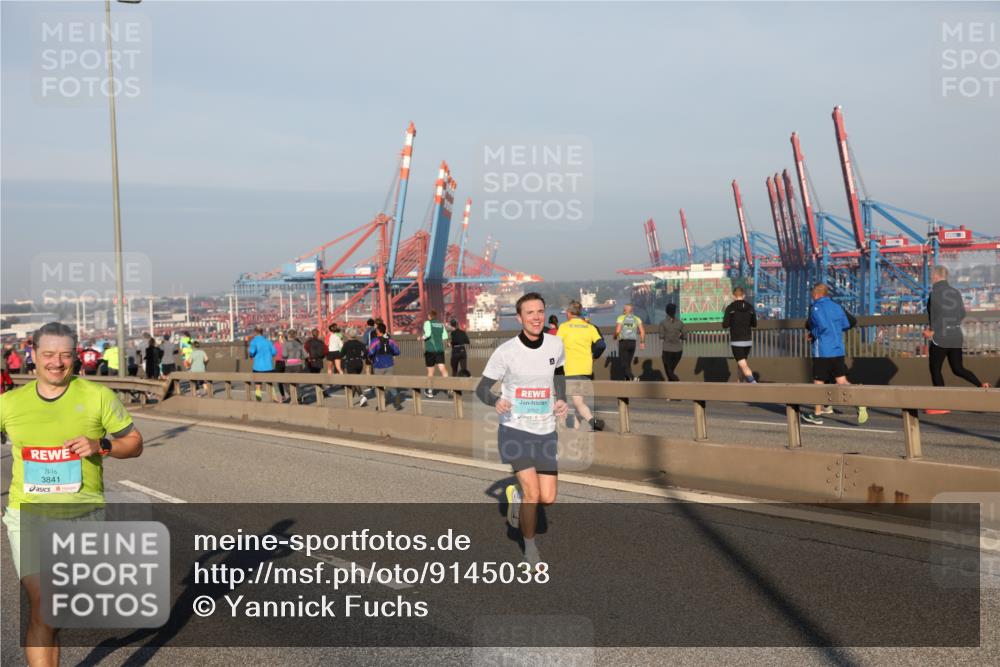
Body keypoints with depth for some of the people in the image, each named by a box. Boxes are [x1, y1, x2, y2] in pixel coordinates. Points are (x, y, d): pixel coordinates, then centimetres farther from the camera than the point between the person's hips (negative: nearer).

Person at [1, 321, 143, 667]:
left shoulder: (98, 396, -3)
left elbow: (135, 442, 1)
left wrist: (101, 445, -18)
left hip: (84, 516, 0)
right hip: (29, 517, 0)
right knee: (42, 609, -10)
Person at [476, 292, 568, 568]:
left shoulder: (556, 344, -1)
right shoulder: (505, 351, -12)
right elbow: (482, 388, -6)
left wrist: (561, 399, 4)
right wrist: (496, 401, -28)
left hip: (546, 431, 4)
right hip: (515, 429, -4)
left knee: (547, 499, 3)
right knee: (533, 494, -13)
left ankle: (515, 493, 37)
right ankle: (530, 546, 13)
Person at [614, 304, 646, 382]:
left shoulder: (621, 318, -4)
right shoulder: (636, 319, 8)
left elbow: (617, 331, -13)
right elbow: (642, 331, 1)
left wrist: (615, 336, 8)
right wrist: (642, 342, 9)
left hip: (623, 342, -4)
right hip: (633, 343, 5)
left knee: (624, 364, -5)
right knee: (628, 363, 18)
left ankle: (633, 378, -27)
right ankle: (627, 380, 17)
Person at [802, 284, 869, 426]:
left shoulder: (816, 308, -9)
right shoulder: (836, 306, 10)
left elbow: (823, 326, -22)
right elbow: (846, 325, 14)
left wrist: (813, 333, -4)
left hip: (822, 351, -6)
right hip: (838, 350, 6)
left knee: (818, 382, 5)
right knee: (842, 381, 4)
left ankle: (817, 415, 13)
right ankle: (859, 404, -18)